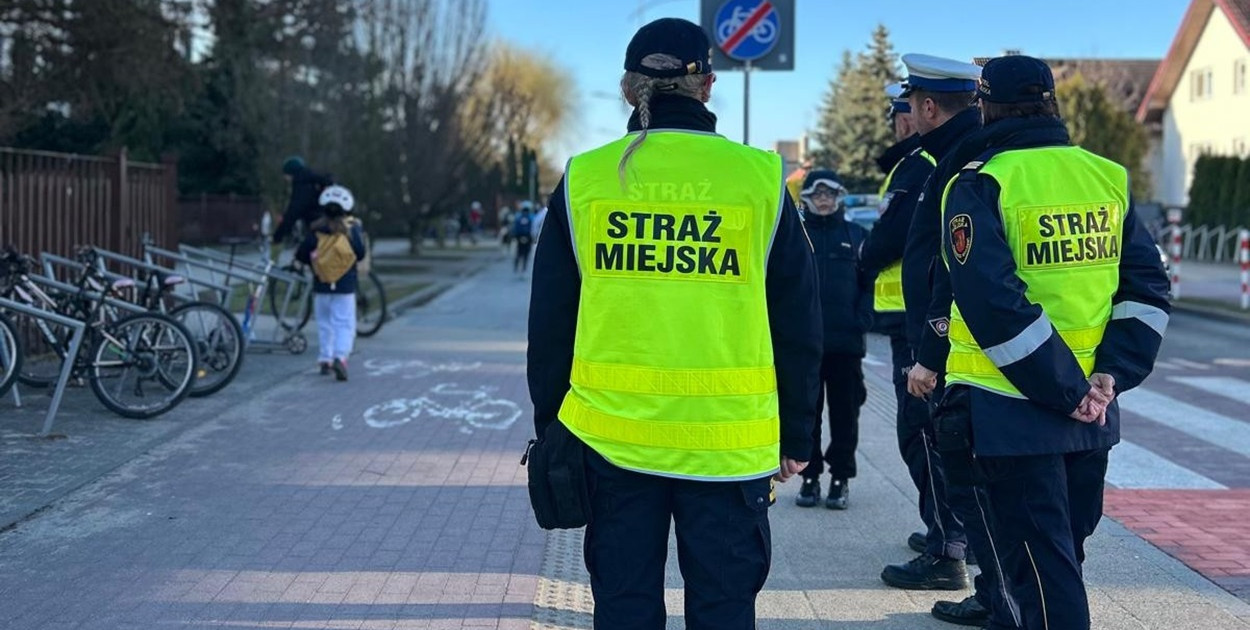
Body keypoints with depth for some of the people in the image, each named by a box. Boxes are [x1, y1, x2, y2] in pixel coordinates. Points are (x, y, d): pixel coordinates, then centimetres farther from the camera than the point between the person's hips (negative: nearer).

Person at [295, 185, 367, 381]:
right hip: (345, 286, -2)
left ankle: (325, 359, 19)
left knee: (324, 323, 16)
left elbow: (301, 255, -2)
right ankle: (341, 356, -22)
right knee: (345, 324, -2)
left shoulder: (316, 230, -1)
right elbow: (360, 254, -6)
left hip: (321, 286, 2)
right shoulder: (352, 228, -6)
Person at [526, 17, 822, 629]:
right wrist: (795, 436, 12)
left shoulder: (585, 180, -1)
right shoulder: (759, 178, -3)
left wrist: (550, 426, 15)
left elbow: (550, 323, 4)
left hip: (612, 435, 1)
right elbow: (798, 326, 2)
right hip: (728, 439, -1)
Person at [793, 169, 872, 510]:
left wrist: (862, 319, -6)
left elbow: (871, 282, 6)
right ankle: (810, 476, 16)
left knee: (845, 412, 5)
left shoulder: (857, 235, 7)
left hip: (846, 342, 0)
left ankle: (841, 478, 15)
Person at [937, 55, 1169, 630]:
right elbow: (1147, 289, 3)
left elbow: (995, 306, -21)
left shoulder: (980, 185, -11)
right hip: (1094, 411, 6)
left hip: (1012, 410, -6)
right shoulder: (1109, 178, 7)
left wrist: (1068, 391, -15)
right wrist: (1110, 376, -3)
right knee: (1062, 554, 21)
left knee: (1039, 563, 1)